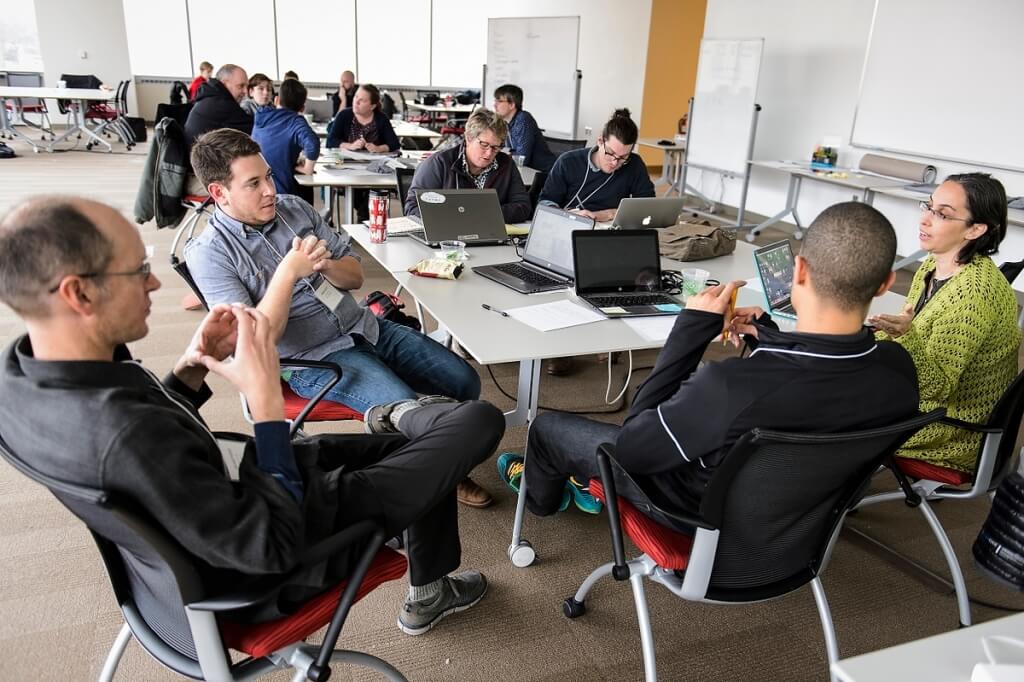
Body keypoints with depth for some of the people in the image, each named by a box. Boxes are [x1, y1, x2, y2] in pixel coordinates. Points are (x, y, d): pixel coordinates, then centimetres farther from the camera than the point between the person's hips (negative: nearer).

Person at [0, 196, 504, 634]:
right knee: (480, 422, -1)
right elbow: (276, 547, -30)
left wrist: (190, 371, -8)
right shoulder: (127, 437, -41)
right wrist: (266, 397, -28)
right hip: (260, 573, -8)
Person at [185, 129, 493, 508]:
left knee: (464, 381, -3)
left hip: (363, 327, 6)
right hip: (312, 359, -6)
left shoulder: (294, 208, 5)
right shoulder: (209, 253, -10)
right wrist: (288, 271, -25)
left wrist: (325, 265, -13)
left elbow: (355, 276, 9)